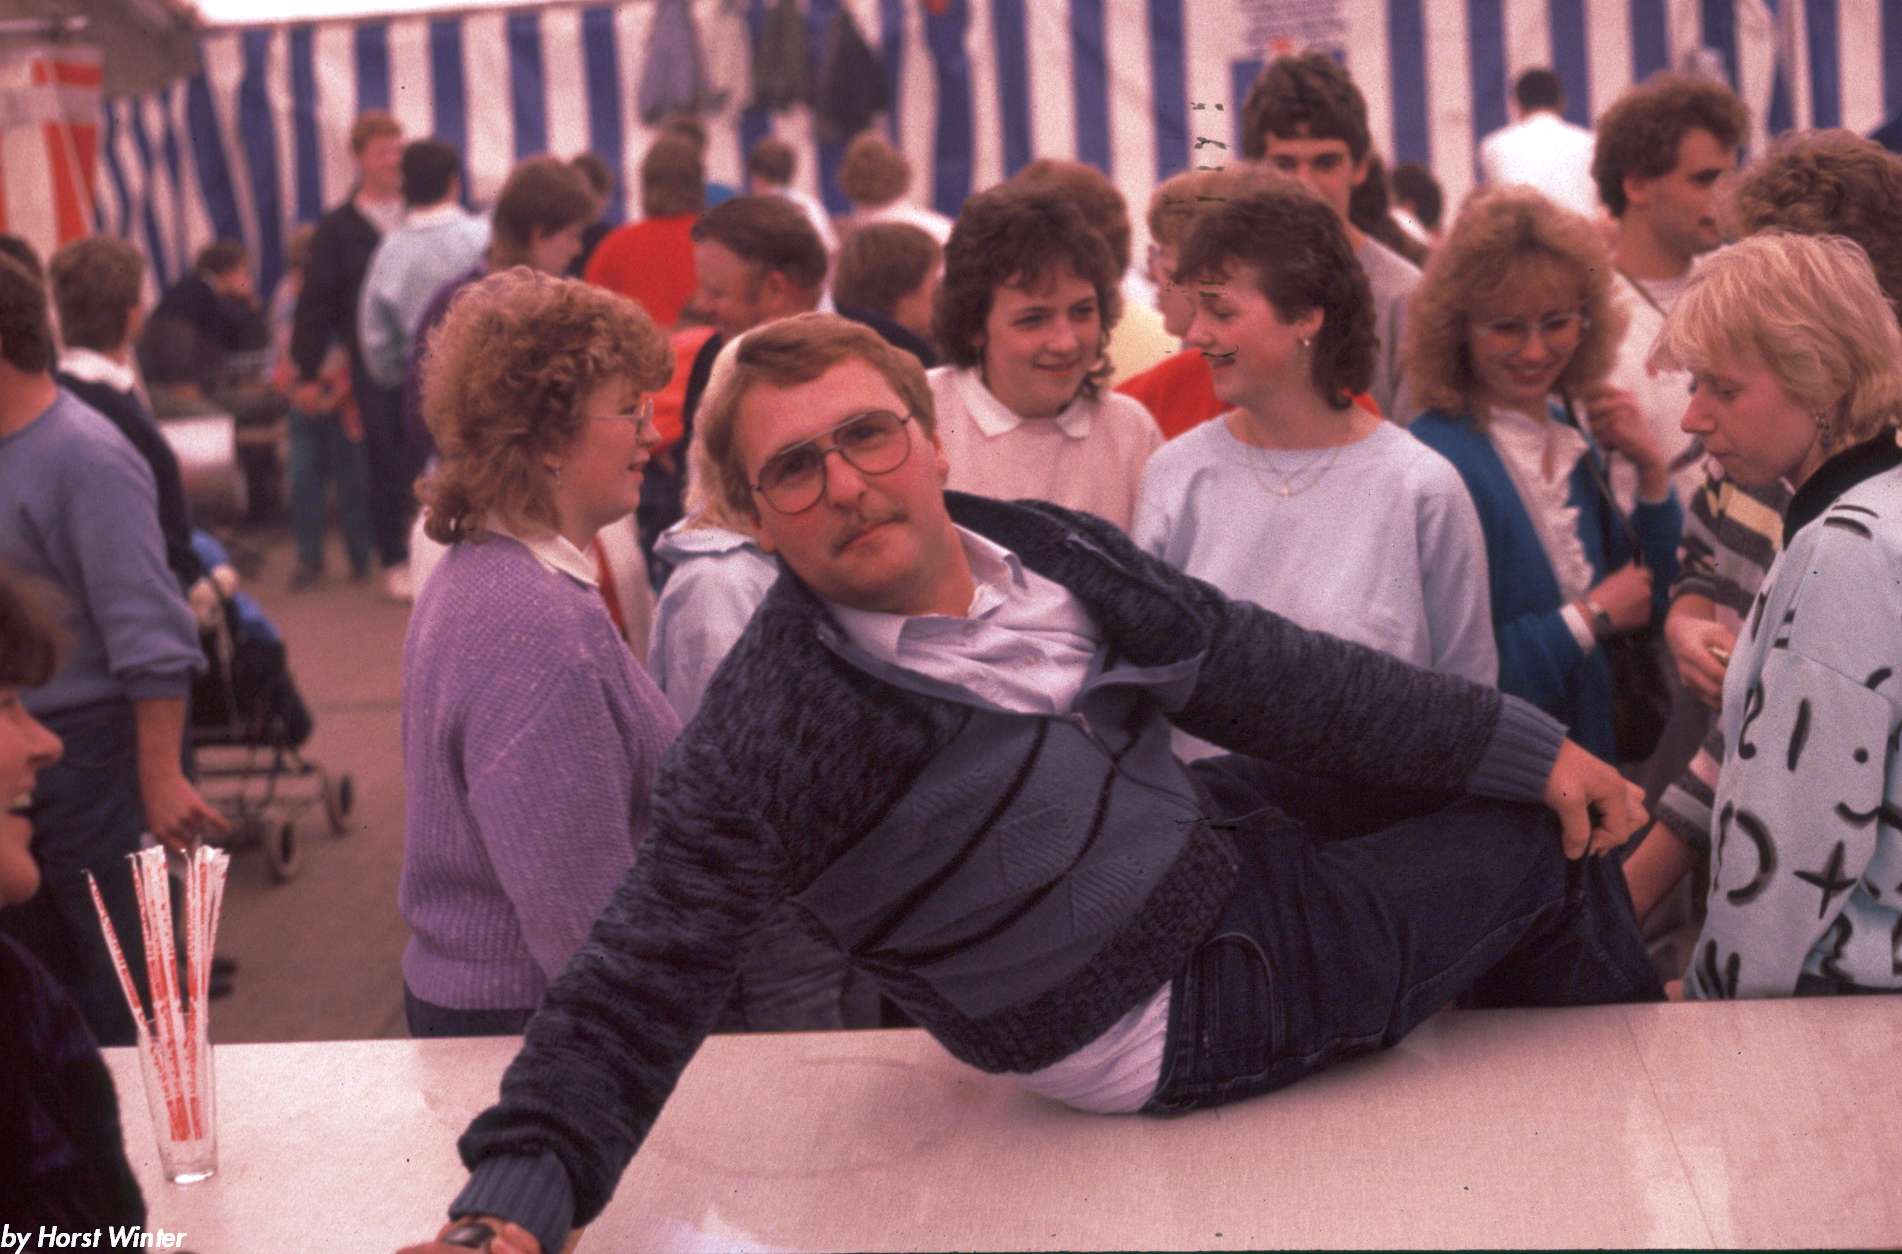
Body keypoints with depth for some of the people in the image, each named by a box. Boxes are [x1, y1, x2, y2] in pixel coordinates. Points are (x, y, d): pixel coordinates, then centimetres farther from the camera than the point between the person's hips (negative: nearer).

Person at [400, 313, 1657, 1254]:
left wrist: (1526, 744, 3)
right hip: (1181, 1005, -7)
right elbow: (648, 976, -29)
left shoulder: (1046, 548, -7)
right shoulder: (781, 725, -27)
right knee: (1531, 853, 3)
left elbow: (1264, 670, 0)